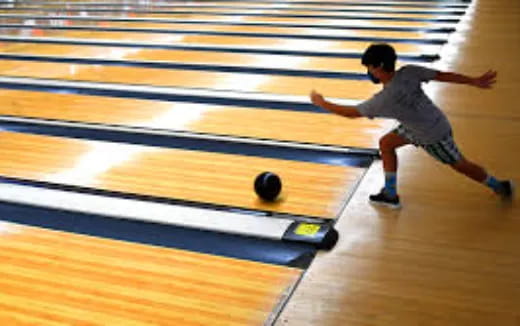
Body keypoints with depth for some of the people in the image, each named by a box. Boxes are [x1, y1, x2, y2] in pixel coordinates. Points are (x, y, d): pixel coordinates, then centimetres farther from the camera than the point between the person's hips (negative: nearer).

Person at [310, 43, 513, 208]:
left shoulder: (384, 99, -33)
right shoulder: (409, 72, -17)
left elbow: (352, 113, -23)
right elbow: (442, 75, -11)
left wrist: (322, 103, -12)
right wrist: (475, 81, -1)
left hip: (432, 136, -8)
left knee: (459, 165, 14)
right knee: (386, 143, 11)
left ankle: (499, 186, 37)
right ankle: (390, 194, 23)